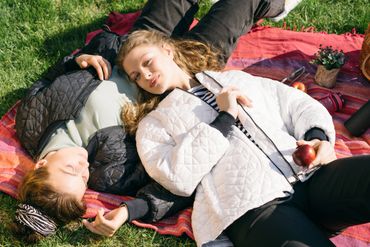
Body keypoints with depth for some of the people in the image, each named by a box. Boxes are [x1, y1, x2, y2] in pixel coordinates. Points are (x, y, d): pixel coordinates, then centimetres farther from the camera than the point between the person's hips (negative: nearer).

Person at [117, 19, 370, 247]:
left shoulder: (234, 78, 27)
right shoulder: (153, 124, 18)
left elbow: (298, 104, 22)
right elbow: (177, 178, 0)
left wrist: (318, 136, 0)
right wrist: (225, 120, 0)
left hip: (310, 174, 5)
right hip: (253, 205, -4)